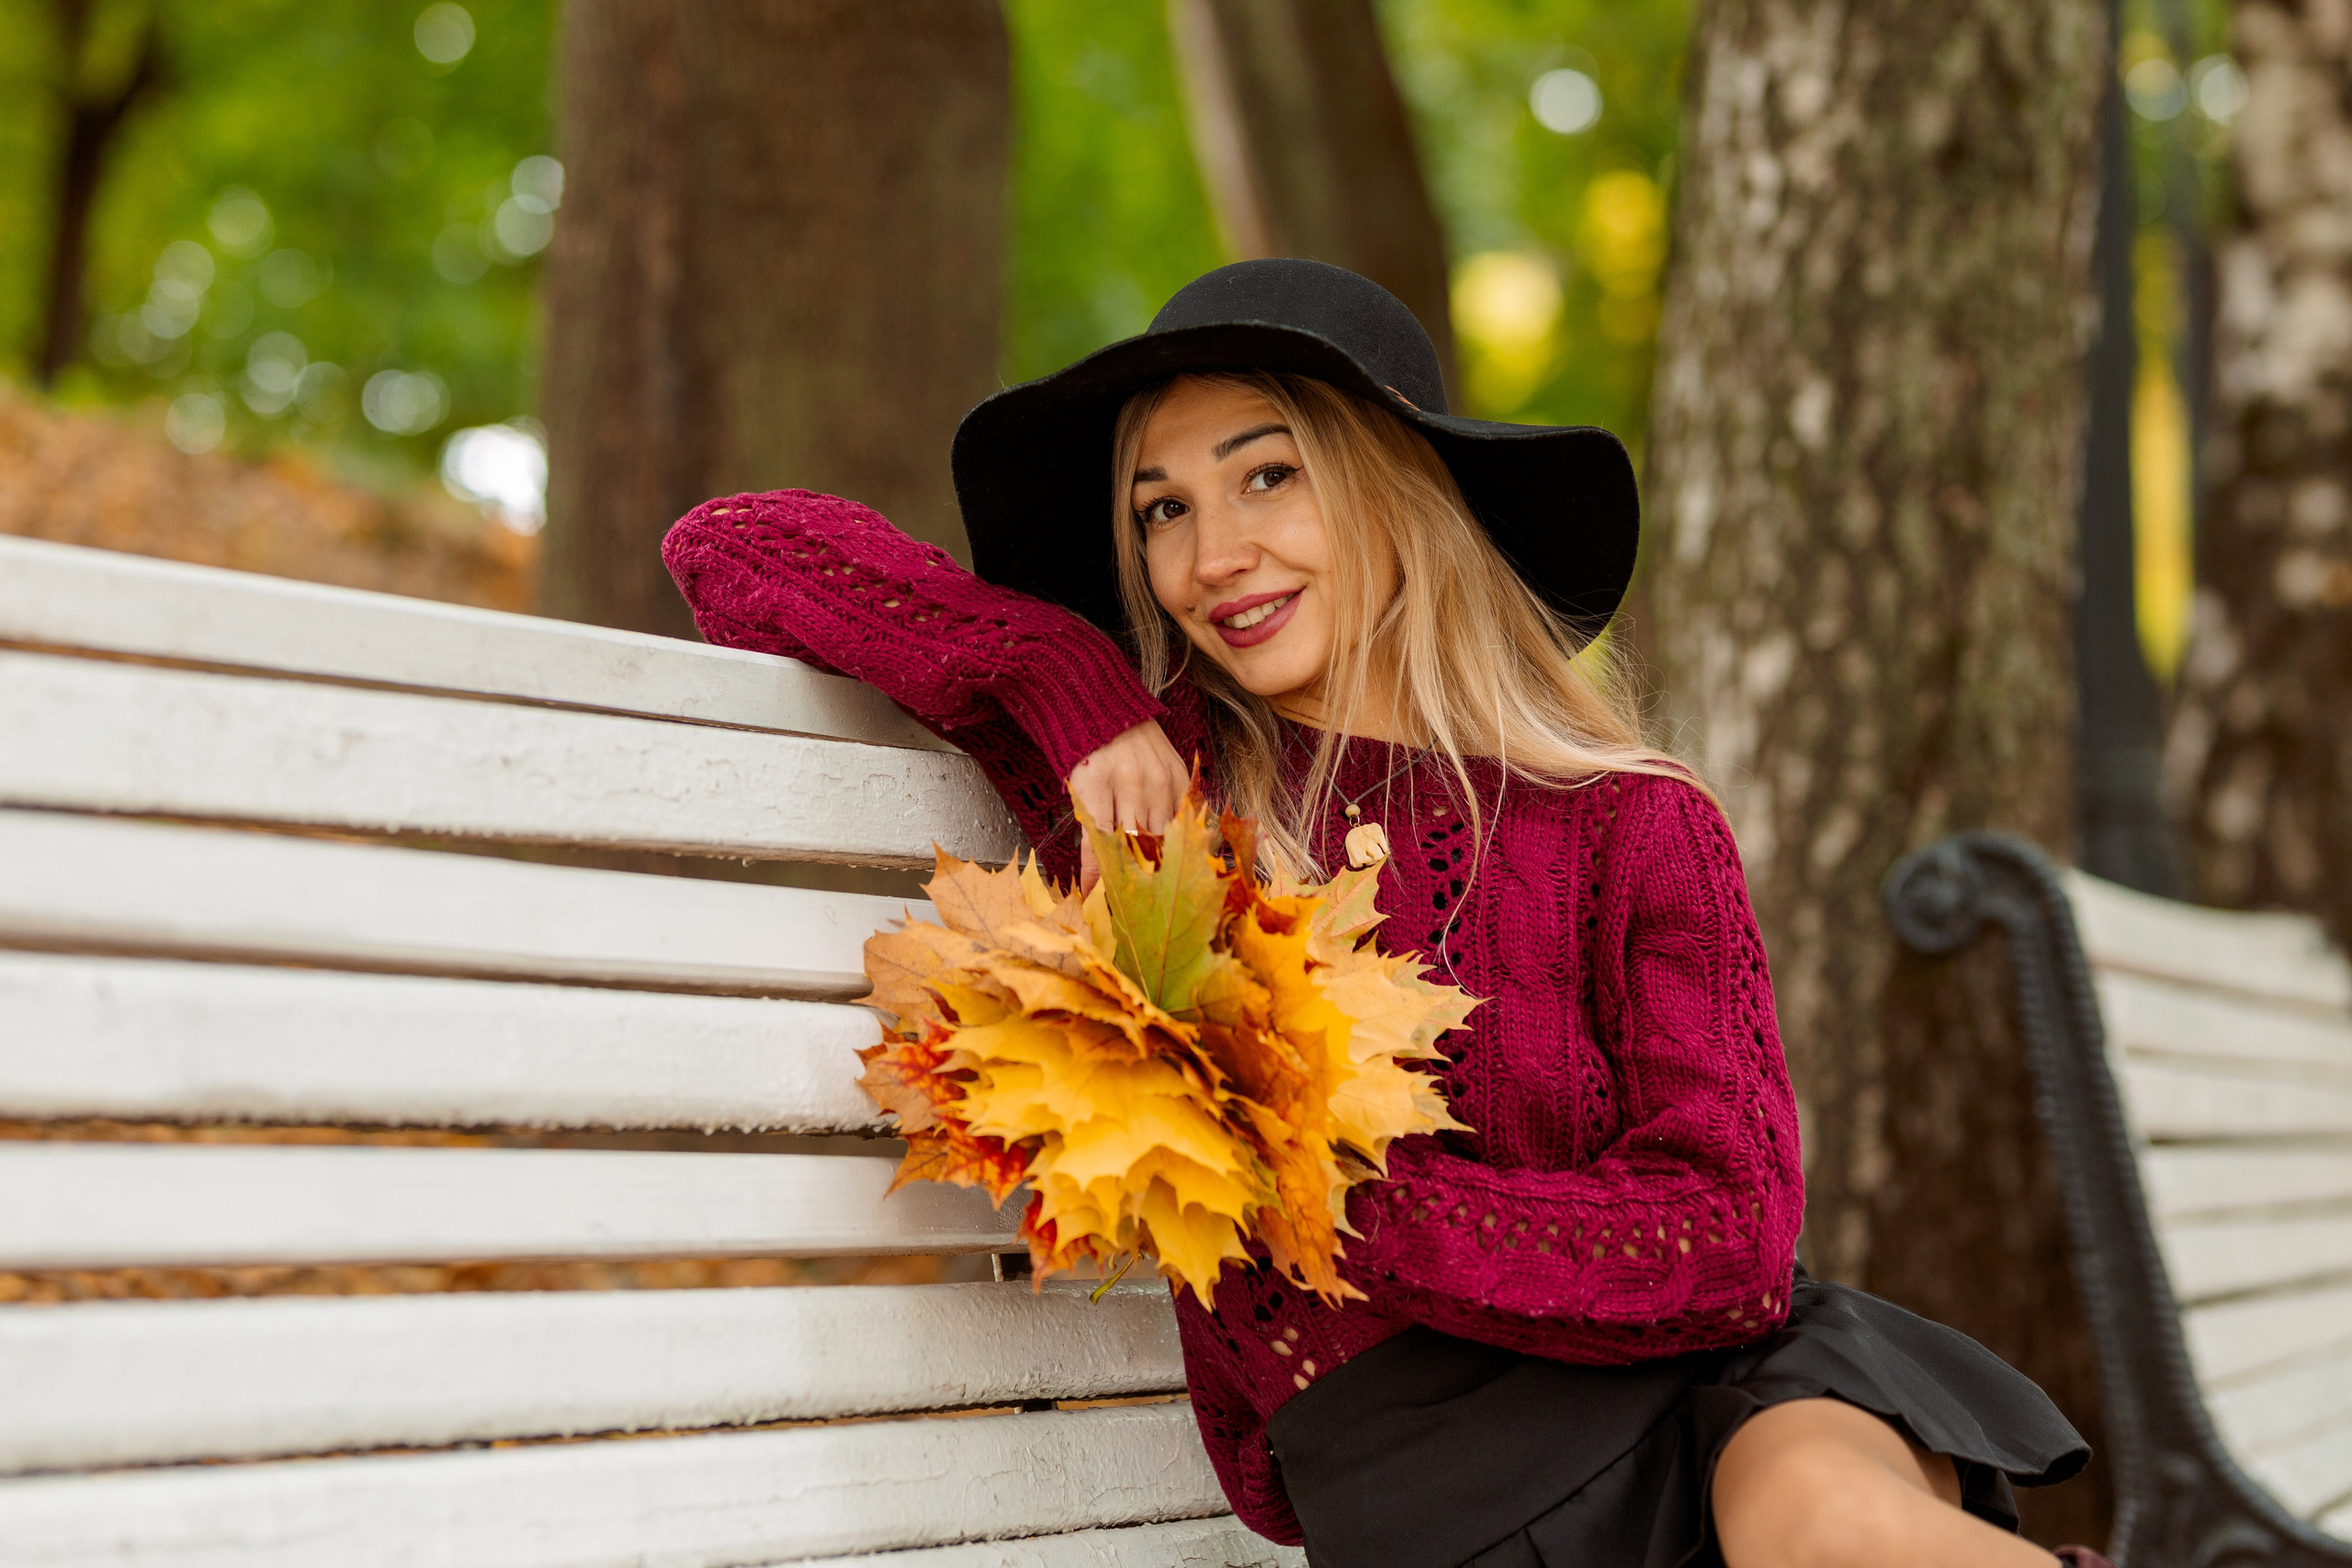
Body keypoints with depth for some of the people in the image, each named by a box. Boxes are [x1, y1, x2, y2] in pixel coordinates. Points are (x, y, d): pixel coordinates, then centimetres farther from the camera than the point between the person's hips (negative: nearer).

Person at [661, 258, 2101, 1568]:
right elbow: (731, 551, 8)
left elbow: (1729, 1236, -7)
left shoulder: (1630, 827, 5)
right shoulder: (1160, 780, 7)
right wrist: (1069, 681, -4)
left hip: (1697, 1389, 1)